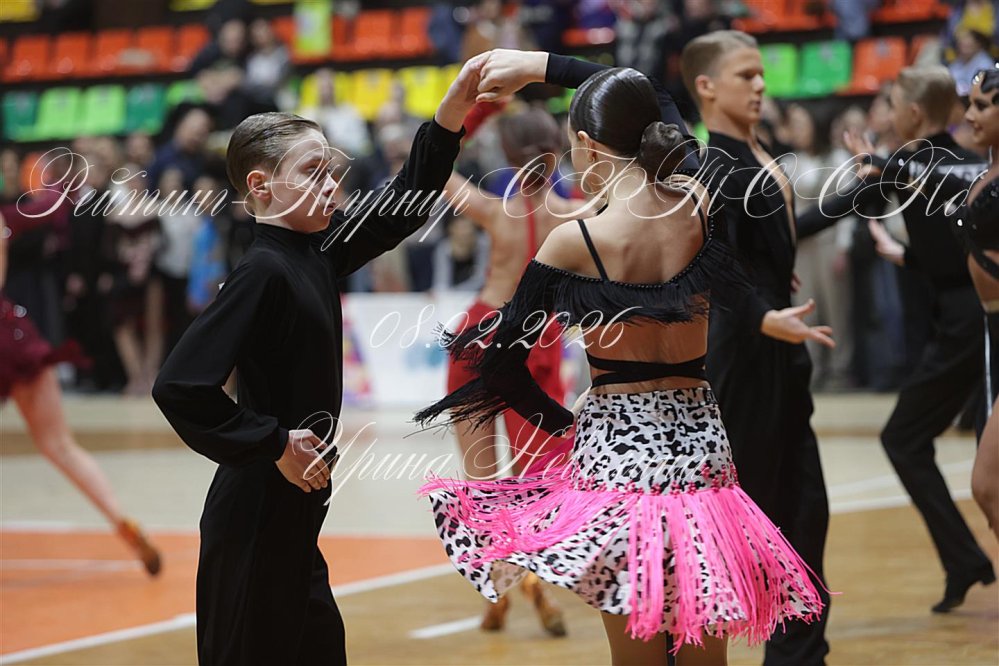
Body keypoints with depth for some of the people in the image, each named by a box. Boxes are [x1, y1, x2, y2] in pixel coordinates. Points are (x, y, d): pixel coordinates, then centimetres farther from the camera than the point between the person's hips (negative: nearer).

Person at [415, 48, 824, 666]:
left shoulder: (573, 242, -14)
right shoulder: (698, 205, 0)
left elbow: (508, 342, -3)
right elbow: (657, 99, 18)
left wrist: (461, 342, 19)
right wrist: (540, 66, 21)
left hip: (618, 444, -4)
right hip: (701, 434, 4)